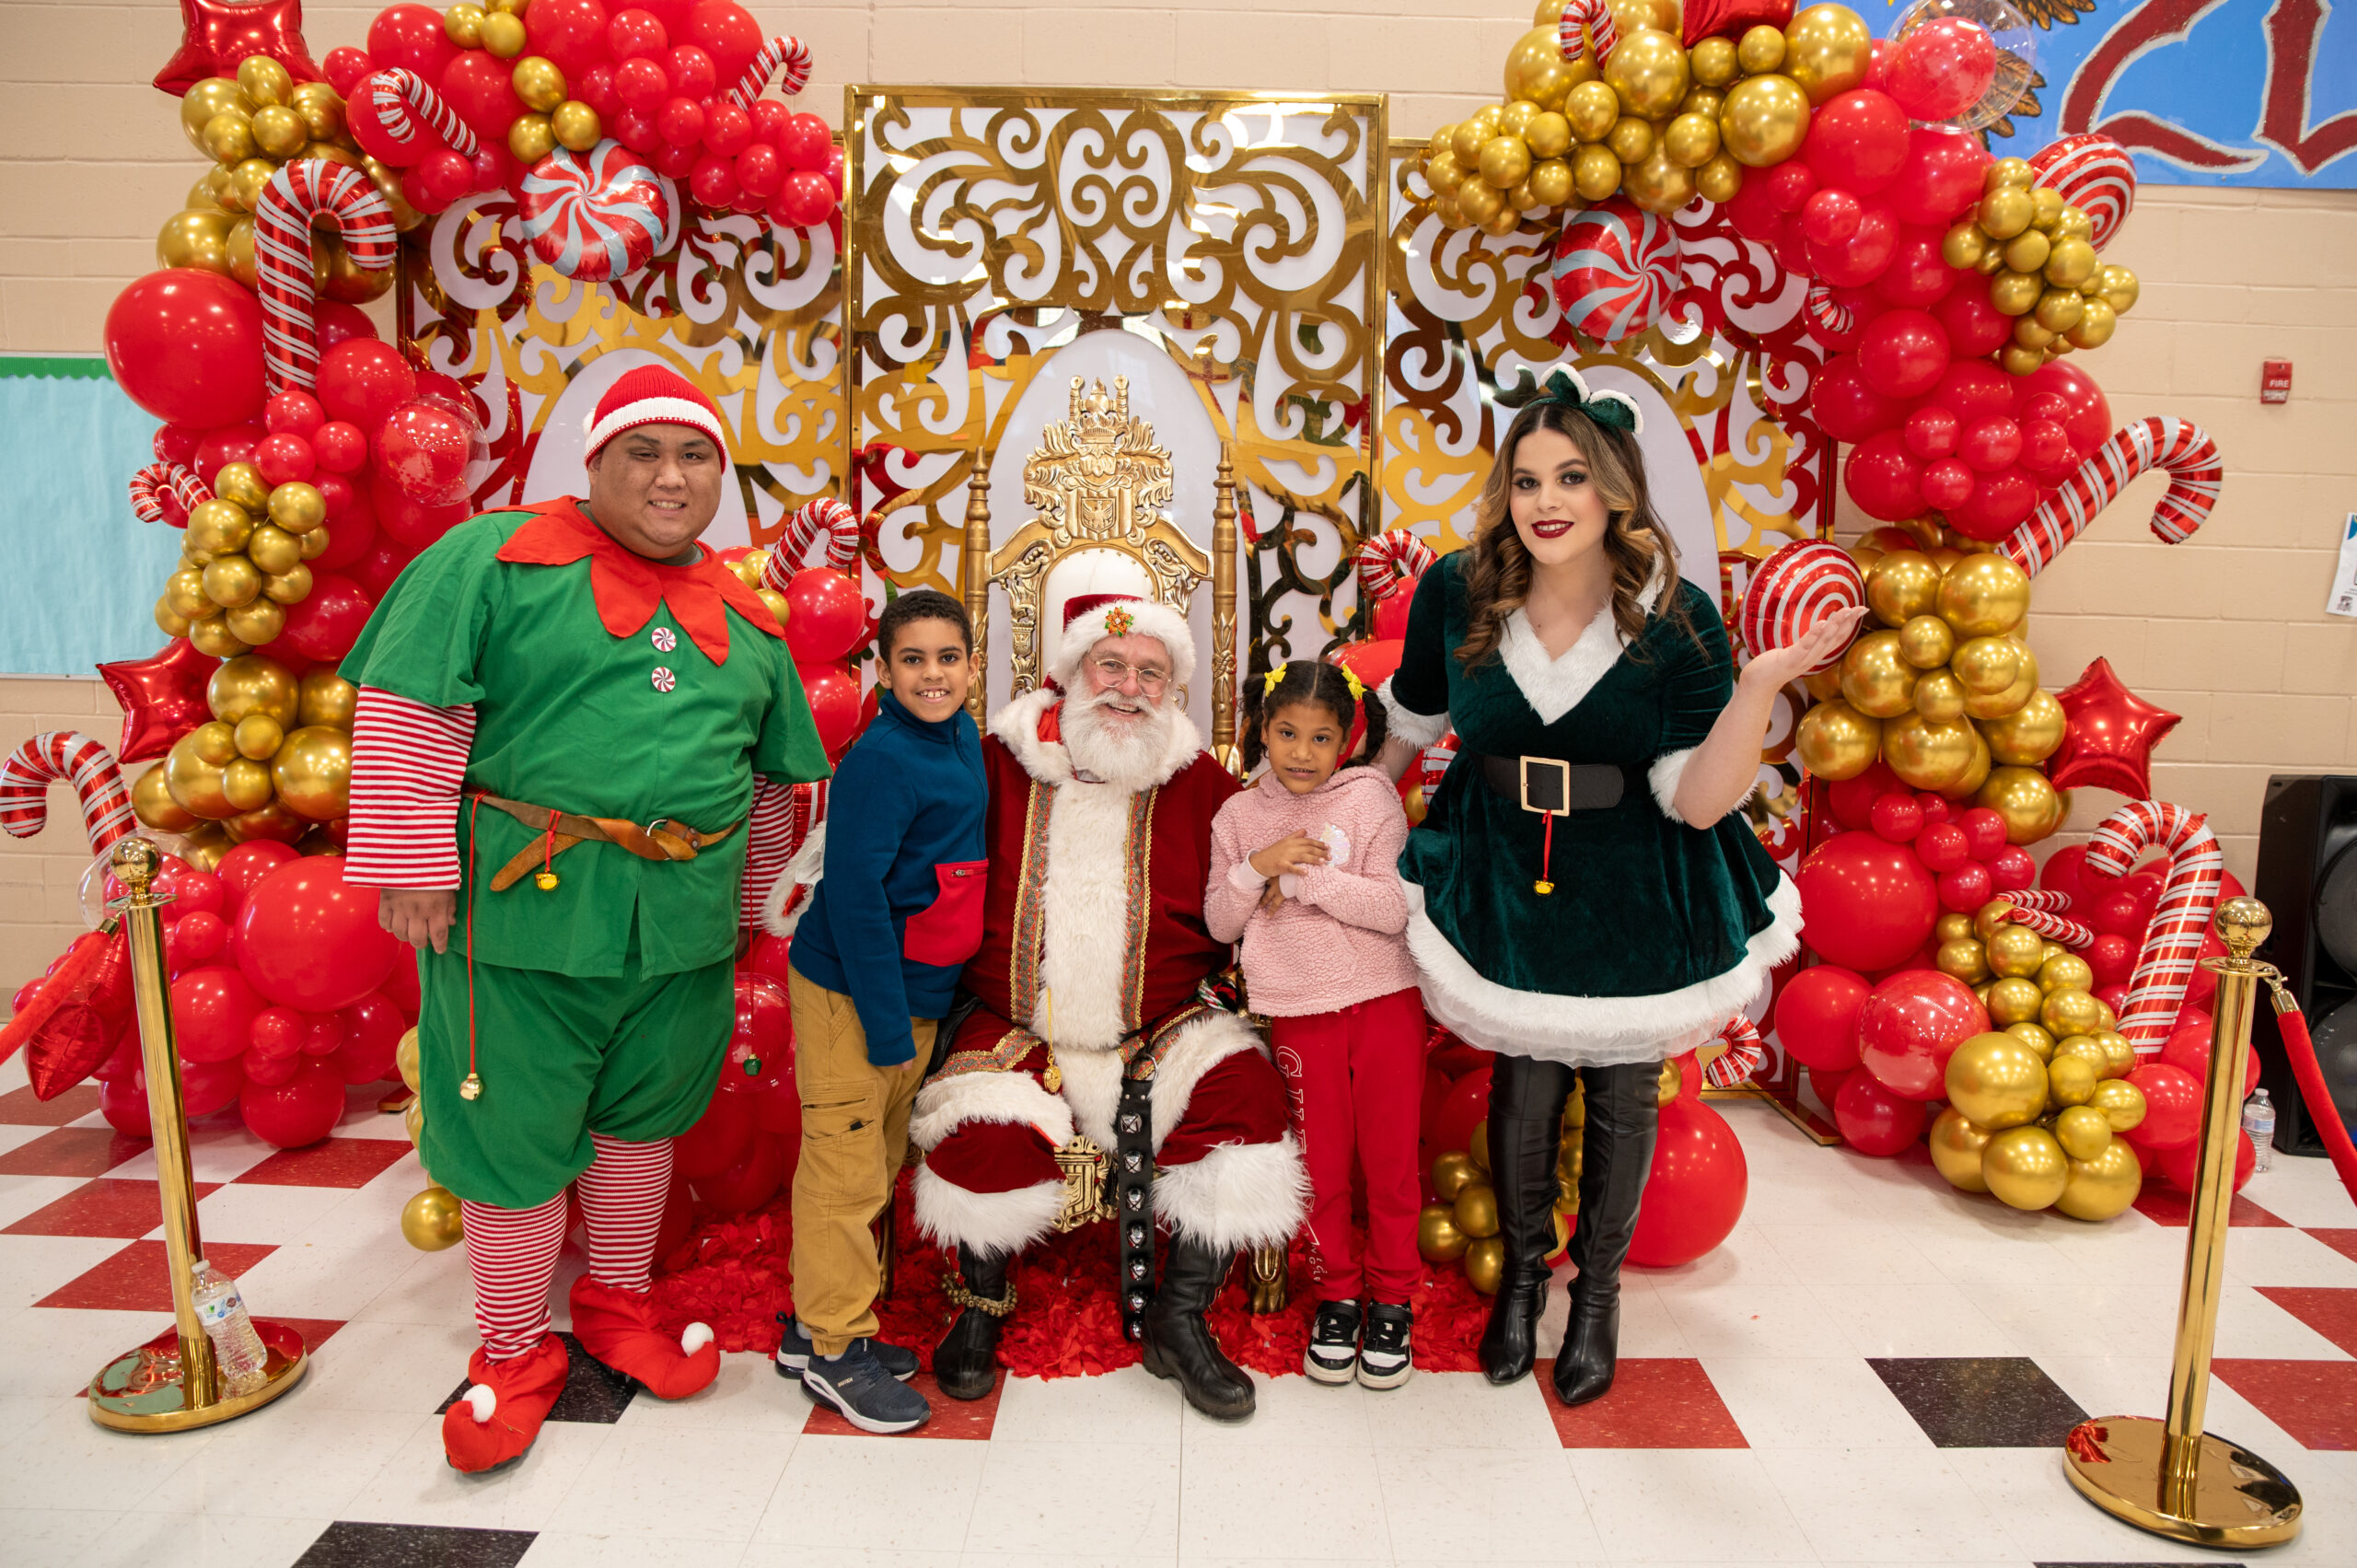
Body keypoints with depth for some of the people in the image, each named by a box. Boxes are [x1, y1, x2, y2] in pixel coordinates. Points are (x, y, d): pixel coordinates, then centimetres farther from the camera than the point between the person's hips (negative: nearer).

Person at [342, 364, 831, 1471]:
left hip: (681, 921, 5)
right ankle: (515, 1351, 28)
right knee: (514, 1133, 6)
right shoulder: (494, 558, -3)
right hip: (524, 908, -4)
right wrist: (413, 869, -11)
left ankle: (616, 1305, 39)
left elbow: (772, 778, 18)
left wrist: (743, 897, 17)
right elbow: (409, 712, -8)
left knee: (642, 1116, 18)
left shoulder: (743, 619, 11)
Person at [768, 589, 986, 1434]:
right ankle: (834, 1349, 18)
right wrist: (886, 1021, -21)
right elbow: (855, 892, -21)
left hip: (919, 991, 8)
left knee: (876, 1165, 17)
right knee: (846, 1167, 2)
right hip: (849, 992, -8)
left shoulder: (961, 737, 6)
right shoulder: (879, 759, -19)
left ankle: (819, 1321, 32)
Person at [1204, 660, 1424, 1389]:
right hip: (1300, 1010, 2)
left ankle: (1391, 1299, 26)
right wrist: (1259, 867, -12)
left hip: (1386, 1000, -1)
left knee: (1391, 1158, 8)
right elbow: (1218, 921, 4)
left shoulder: (1370, 796, -3)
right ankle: (1337, 1295, 28)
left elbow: (1396, 907, -12)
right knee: (1321, 1164, 9)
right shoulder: (1239, 816, 6)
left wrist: (1306, 875, -15)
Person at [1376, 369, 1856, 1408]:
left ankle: (1598, 1292, 40)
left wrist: (1762, 681, -32)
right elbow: (1410, 721, 8)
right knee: (1524, 1085, 8)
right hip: (1503, 883, 1)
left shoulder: (1678, 620, -14)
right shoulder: (1457, 592, -10)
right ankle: (1522, 1270, 38)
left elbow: (1698, 799, -19)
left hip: (1634, 893, 0)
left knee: (1621, 1093, 14)